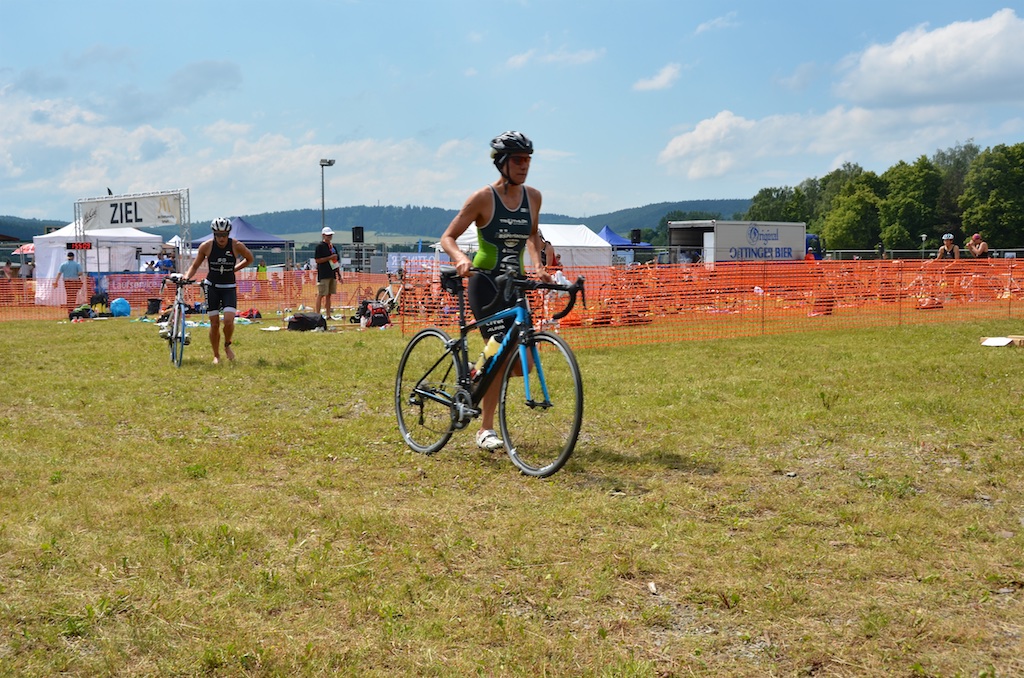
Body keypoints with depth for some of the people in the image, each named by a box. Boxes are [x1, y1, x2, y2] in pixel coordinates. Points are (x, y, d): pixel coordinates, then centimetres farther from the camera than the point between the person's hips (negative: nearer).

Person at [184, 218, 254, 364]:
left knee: (229, 321, -17)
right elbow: (195, 266, 4)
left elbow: (249, 259, 10)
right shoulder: (206, 246, -9)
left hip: (229, 287, -1)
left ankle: (227, 345, 13)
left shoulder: (236, 246, -11)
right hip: (212, 286, 1)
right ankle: (216, 356, 17)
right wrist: (186, 277, -13)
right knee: (214, 323, 0)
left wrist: (234, 269, 4)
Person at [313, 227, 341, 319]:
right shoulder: (320, 246, -5)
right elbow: (317, 260, -12)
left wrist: (339, 274, 15)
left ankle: (328, 315, 11)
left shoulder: (333, 246, 16)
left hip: (332, 275, 7)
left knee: (329, 295, 9)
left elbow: (336, 261, 19)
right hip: (323, 275, -7)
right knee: (320, 295, -7)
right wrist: (330, 257, -16)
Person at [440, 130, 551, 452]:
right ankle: (486, 430, -4)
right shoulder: (483, 198, -11)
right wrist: (461, 258, -29)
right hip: (485, 282, -5)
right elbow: (447, 237, -9)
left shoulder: (533, 196, 4)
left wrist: (537, 263, 5)